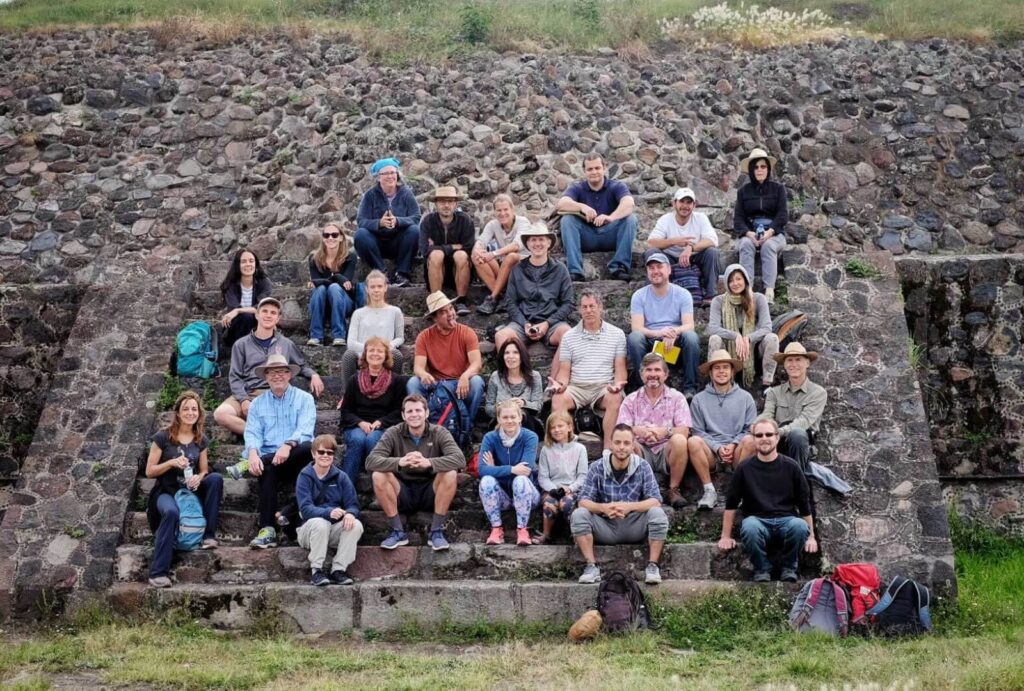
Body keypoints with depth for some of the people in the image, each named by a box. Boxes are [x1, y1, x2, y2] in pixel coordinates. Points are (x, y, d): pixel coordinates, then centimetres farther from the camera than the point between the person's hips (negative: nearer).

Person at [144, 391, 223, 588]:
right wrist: (172, 462, -21)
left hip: (191, 491, 4)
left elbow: (204, 471, 12)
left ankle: (209, 534, -18)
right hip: (166, 491, -4)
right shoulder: (163, 437, -6)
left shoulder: (200, 440, 6)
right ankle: (158, 573, -36)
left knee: (216, 478, -24)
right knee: (171, 512, -38)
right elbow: (149, 471, -4)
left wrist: (199, 477, -12)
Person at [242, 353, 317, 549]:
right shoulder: (257, 404, 18)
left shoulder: (304, 399, 10)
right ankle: (268, 530, -38)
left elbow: (304, 429, -7)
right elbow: (253, 433, 3)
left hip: (295, 458, -1)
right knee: (266, 469, -35)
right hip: (269, 459, 1)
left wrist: (288, 445, -29)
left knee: (309, 447, -35)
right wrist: (253, 453, -20)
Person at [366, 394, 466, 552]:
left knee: (450, 474, -27)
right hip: (402, 495, 1)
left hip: (430, 493, 0)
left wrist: (429, 463, -42)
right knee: (378, 475, -25)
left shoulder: (439, 433, -6)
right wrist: (399, 462, -40)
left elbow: (460, 459, -23)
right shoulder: (393, 434, -5)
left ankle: (436, 531, -15)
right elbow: (370, 461, -20)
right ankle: (398, 531, -13)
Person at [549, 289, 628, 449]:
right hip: (576, 387, 1)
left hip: (604, 386, -1)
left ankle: (608, 447, -30)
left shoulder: (617, 334, 8)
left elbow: (620, 367, 5)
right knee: (558, 399, -30)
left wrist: (618, 384, -15)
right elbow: (564, 369, 10)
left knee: (615, 399, -34)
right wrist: (560, 384, -12)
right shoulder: (569, 336, 12)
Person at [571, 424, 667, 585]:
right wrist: (603, 508, -32)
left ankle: (652, 566, -16)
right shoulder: (597, 468, -5)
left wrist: (629, 507, -30)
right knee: (579, 514, -24)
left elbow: (655, 501, -12)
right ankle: (592, 566, -18)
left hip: (634, 527, 0)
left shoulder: (643, 467, -5)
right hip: (606, 528, 1)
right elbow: (584, 501, -10)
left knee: (657, 513, -27)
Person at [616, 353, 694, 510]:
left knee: (679, 440, -31)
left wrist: (665, 431, -29)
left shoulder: (676, 397, 6)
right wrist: (638, 431, -28)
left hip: (666, 452, 0)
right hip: (642, 452, 1)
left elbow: (684, 430, -7)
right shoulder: (631, 400, 9)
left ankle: (674, 490, -15)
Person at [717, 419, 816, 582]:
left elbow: (804, 503, 12)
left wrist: (811, 536, 11)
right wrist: (726, 537, 8)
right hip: (758, 520, -1)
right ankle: (762, 569, -8)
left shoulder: (791, 467, 7)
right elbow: (731, 504, 9)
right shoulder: (744, 469, 5)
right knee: (749, 527, -37)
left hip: (786, 520, 1)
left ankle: (789, 568, -4)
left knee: (800, 526, -35)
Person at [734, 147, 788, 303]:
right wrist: (748, 233, -19)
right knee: (746, 244, -34)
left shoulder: (778, 188, 9)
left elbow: (782, 215, -2)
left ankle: (769, 290, -45)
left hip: (774, 233, -1)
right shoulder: (743, 191, 12)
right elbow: (738, 218, 2)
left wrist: (770, 232, -21)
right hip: (748, 233, 1)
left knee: (769, 245, -35)